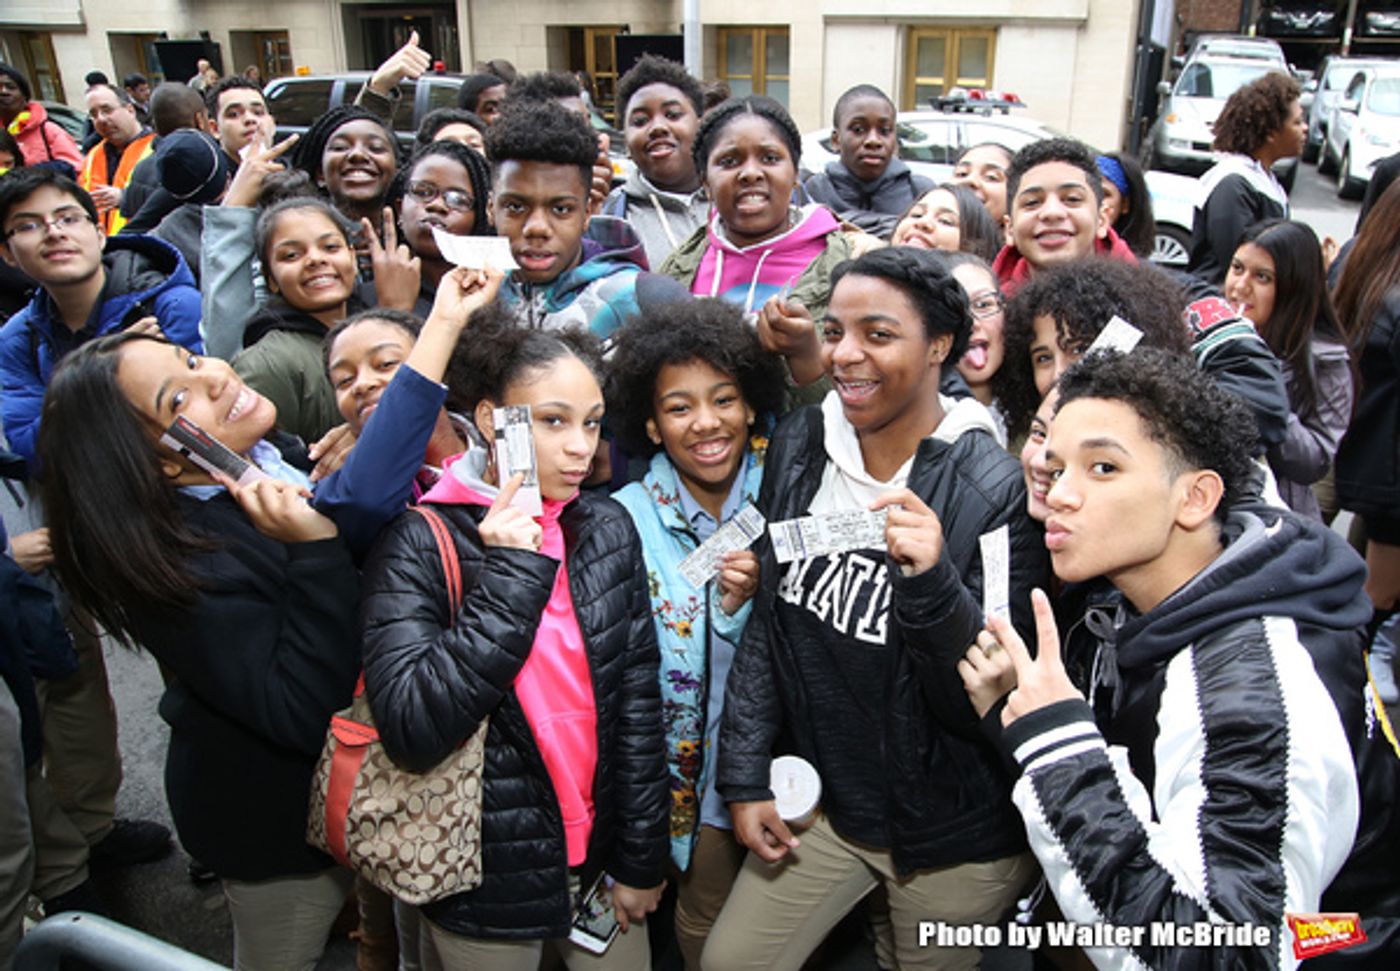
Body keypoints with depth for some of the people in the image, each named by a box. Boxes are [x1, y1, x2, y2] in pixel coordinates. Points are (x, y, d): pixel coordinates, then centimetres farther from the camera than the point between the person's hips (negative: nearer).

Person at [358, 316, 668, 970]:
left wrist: (641, 860, 2)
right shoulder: (419, 546, -15)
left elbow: (637, 700, 0)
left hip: (602, 858, 3)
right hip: (484, 884, -3)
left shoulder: (608, 529, -4)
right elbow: (412, 730, -24)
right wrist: (511, 574, -27)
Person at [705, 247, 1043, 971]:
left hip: (955, 835, -4)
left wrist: (932, 584, -36)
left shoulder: (996, 489, -19)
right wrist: (745, 776, 2)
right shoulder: (798, 445, -6)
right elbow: (767, 619, 3)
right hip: (823, 798, 4)